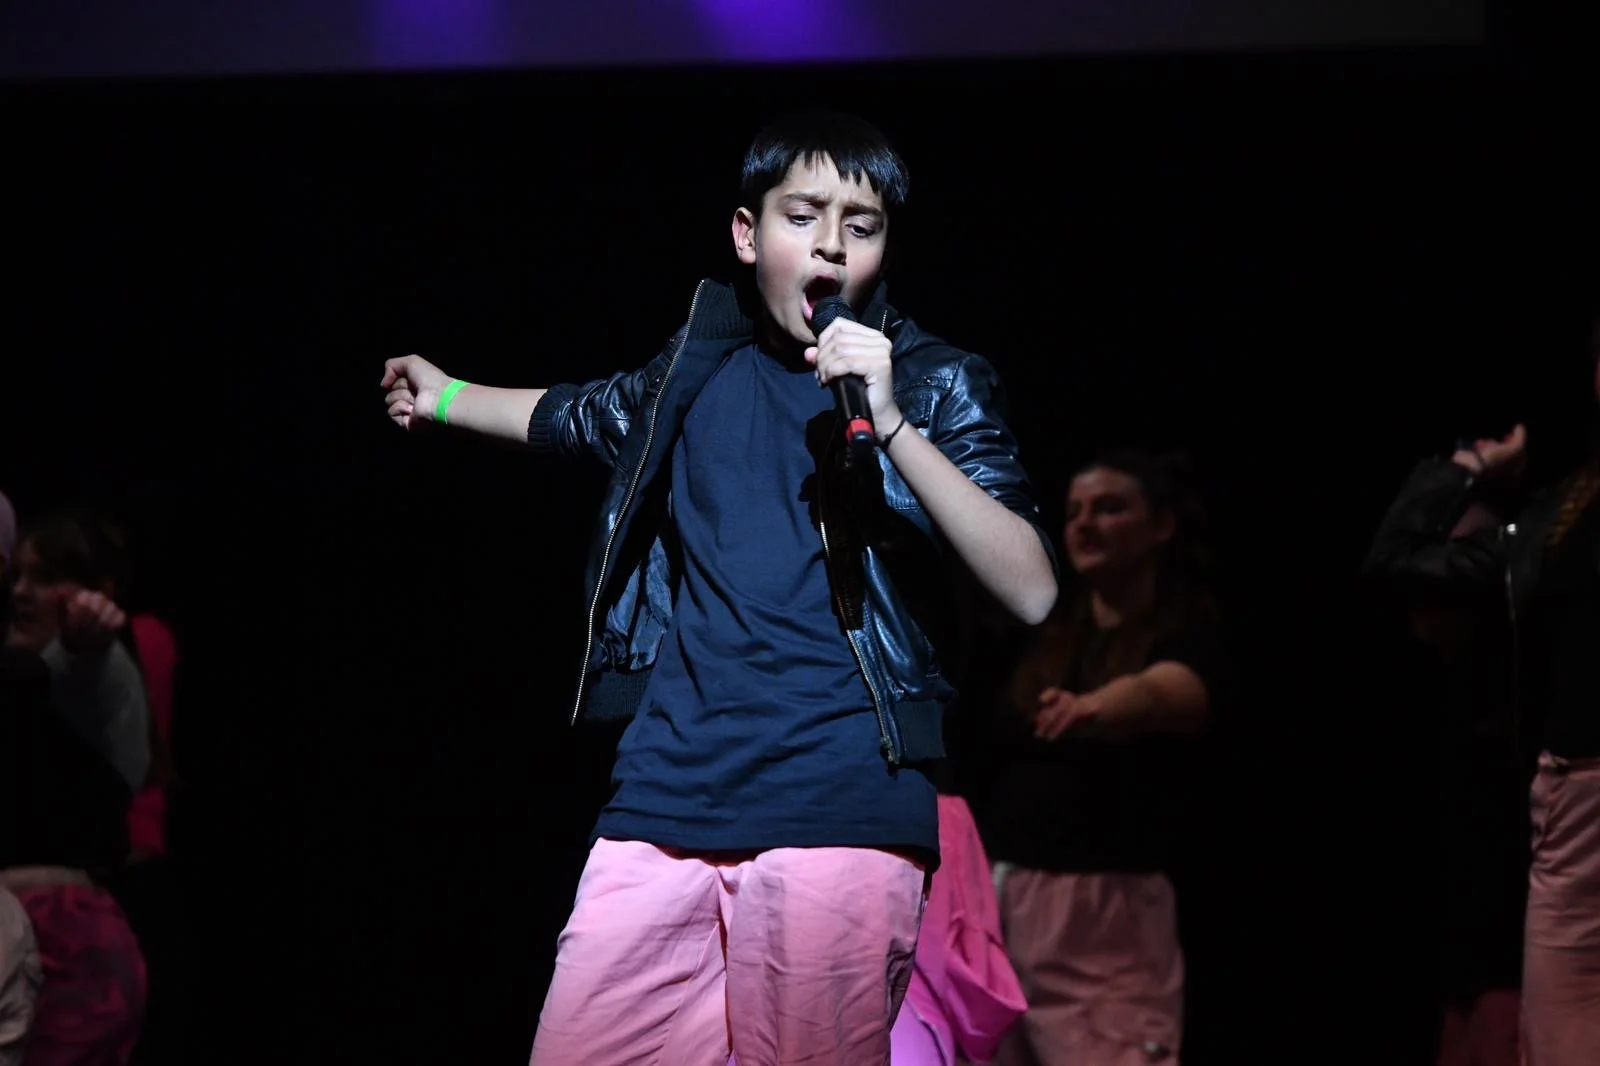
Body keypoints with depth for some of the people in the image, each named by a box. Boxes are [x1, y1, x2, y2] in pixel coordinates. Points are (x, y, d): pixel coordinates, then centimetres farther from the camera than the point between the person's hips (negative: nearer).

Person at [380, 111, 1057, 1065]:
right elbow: (580, 417, 36)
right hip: (664, 806, 4)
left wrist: (892, 424, -18)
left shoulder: (933, 384, 3)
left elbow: (1032, 592, -10)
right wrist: (448, 397, 51)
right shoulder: (704, 365, 13)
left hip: (844, 815, -3)